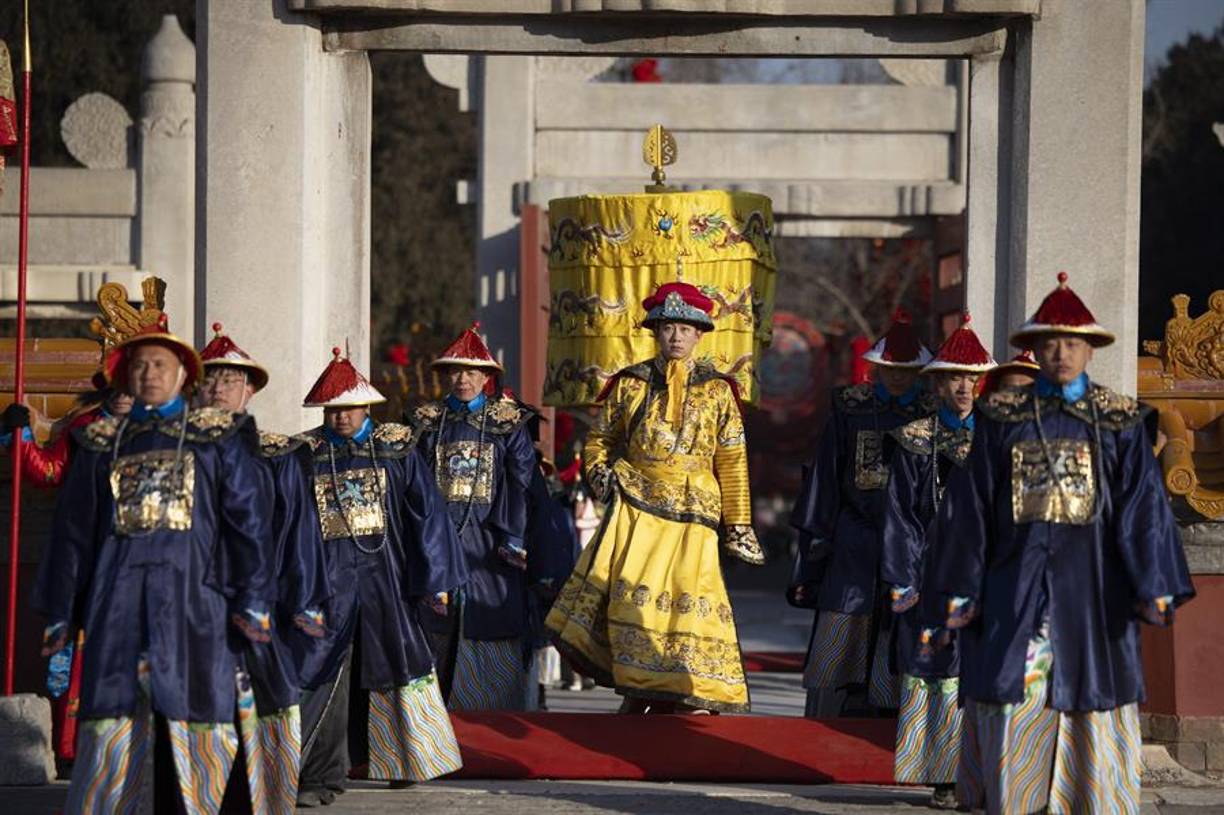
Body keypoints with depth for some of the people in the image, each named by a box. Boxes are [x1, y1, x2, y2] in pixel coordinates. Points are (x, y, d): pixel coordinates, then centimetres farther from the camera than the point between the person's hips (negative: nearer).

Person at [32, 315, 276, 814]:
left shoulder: (217, 436, 10)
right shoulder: (102, 442, 17)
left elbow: (247, 517, 5)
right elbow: (72, 530, 17)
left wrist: (252, 598, -4)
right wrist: (60, 613, 13)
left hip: (193, 592, -2)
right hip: (119, 596, 2)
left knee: (199, 714, -3)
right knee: (110, 716, -3)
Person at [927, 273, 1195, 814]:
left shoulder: (1119, 422, 4)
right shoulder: (1002, 418, 6)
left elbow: (1142, 505, -1)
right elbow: (970, 505, 7)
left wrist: (1154, 588, -9)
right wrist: (961, 588, 4)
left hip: (1092, 588, 0)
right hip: (1016, 585, 1)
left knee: (1092, 710, 1)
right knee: (1012, 703, -1)